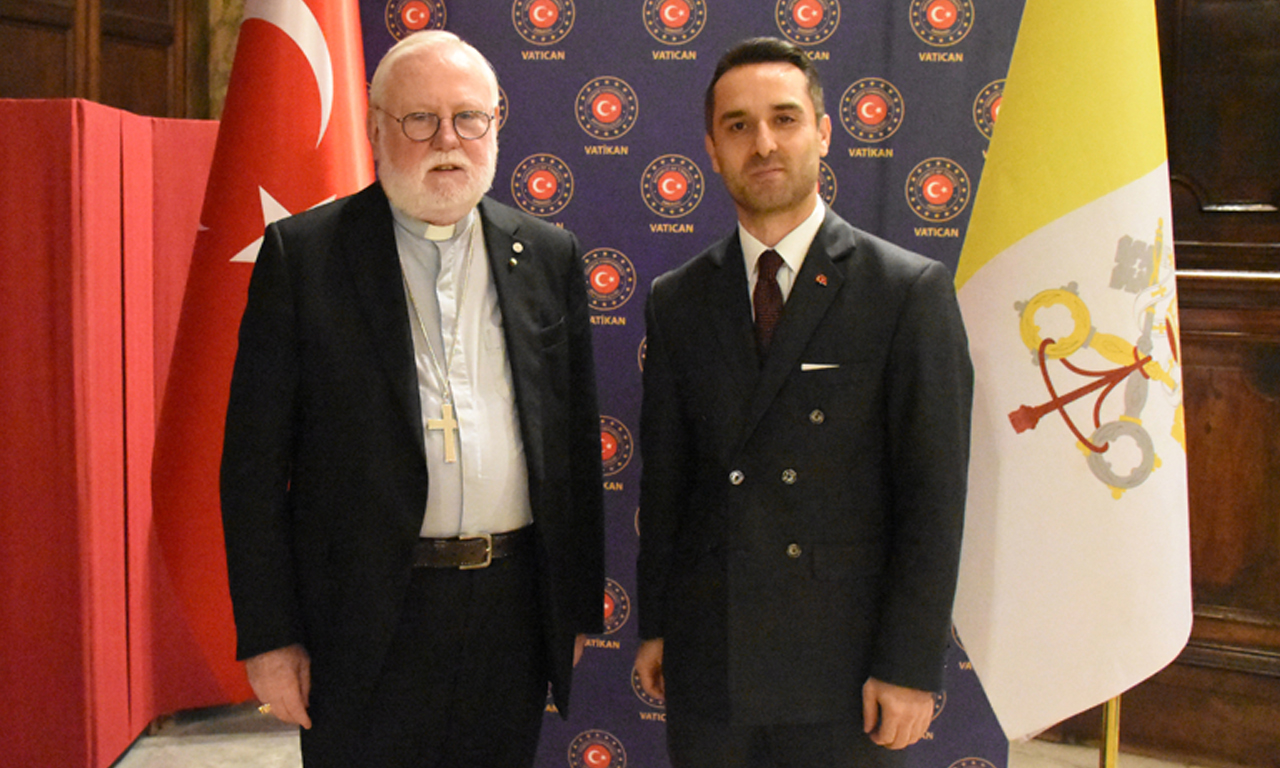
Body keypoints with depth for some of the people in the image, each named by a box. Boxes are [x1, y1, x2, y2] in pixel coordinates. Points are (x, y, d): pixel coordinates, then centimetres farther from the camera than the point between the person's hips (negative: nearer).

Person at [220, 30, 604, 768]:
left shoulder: (549, 256, 7)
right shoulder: (303, 253, -2)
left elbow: (578, 441, 10)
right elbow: (255, 460, -4)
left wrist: (581, 603, 9)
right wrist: (269, 635, -7)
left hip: (514, 606, 3)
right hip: (367, 617, -2)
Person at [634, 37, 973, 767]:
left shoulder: (911, 290, -6)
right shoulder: (677, 301, 6)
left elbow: (934, 494, -8)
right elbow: (664, 476, 10)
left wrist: (910, 667, -10)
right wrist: (653, 624, 10)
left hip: (845, 669, -3)